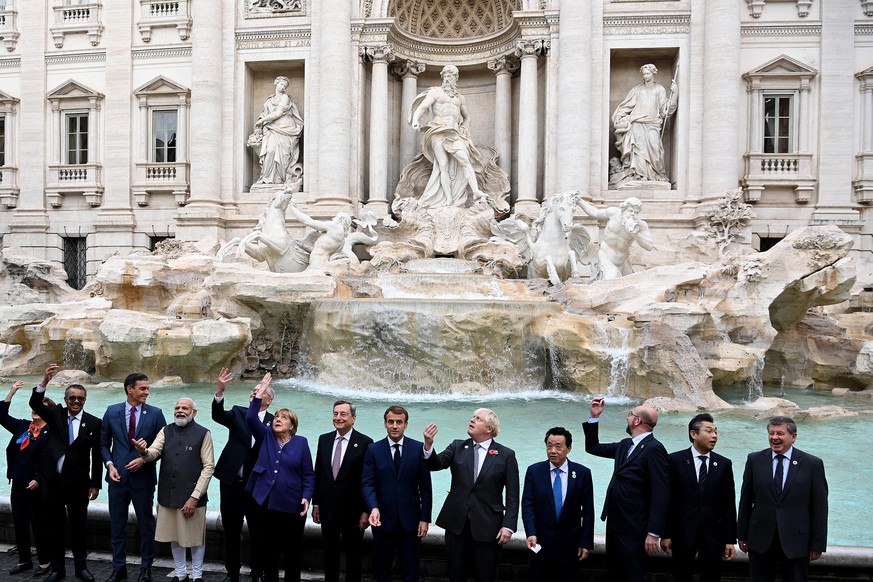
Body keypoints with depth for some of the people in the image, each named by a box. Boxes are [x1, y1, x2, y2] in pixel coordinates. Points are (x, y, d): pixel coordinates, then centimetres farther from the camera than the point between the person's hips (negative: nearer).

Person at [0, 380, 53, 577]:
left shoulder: (51, 432, -11)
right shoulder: (22, 426, 9)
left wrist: (38, 480, -18)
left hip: (36, 486, -6)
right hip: (17, 484, 6)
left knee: (39, 525, 3)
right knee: (19, 524, 13)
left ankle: (44, 562, 16)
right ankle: (24, 560, 28)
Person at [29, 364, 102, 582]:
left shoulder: (94, 422, -3)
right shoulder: (55, 414, 3)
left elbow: (97, 456, -2)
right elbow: (35, 403, -14)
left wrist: (95, 484, -3)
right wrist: (46, 380, -29)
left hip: (78, 483, -1)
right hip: (52, 480, 2)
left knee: (78, 526, 9)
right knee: (54, 526, 11)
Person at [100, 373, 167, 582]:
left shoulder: (155, 413, -5)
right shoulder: (112, 411, 0)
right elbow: (104, 444, 7)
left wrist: (144, 459, -14)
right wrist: (110, 465, -7)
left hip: (143, 477, -2)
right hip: (118, 476, 2)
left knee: (146, 525, 9)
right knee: (117, 525, 12)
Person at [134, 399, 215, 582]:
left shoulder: (203, 433, -7)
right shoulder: (166, 431, 6)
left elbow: (209, 467, -9)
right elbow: (153, 453, -8)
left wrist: (194, 497, -14)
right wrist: (144, 452, -33)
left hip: (192, 496, -4)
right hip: (168, 495, 4)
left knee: (195, 537, 8)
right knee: (174, 536, 16)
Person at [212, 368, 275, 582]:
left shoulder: (274, 422, -3)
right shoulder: (238, 413, 4)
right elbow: (218, 415, -16)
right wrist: (220, 390, -30)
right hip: (231, 482, 2)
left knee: (258, 531, 8)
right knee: (231, 530, 15)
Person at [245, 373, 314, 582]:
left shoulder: (301, 442, -1)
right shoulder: (265, 437, 5)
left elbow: (309, 475, 0)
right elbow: (251, 418, -11)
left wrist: (306, 497, -12)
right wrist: (259, 394, -18)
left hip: (292, 507, -2)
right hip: (266, 505, 2)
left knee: (292, 553, 9)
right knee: (268, 553, 14)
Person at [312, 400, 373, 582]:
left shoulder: (365, 442, -12)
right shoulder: (324, 439, 3)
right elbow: (318, 474, 8)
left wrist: (366, 511, -12)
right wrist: (316, 503, 7)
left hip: (352, 509, -4)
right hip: (327, 507, 4)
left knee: (353, 555, 11)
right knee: (329, 553, 17)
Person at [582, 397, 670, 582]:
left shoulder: (654, 449, -18)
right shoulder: (625, 445, 9)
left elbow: (661, 495, -21)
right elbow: (593, 448, 19)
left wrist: (653, 533, -23)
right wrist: (594, 417, 10)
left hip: (634, 529, -9)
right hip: (615, 524, 9)